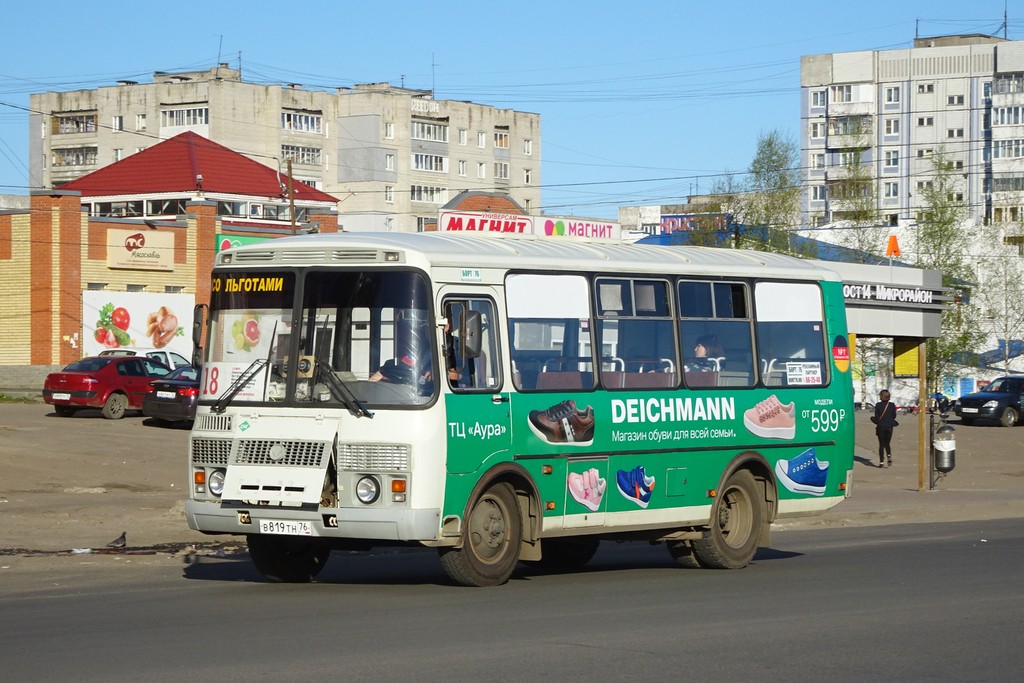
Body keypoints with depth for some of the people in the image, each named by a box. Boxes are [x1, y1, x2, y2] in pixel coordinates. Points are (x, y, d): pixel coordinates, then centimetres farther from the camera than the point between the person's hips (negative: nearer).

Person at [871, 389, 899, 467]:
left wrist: (872, 418, 13)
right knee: (887, 443, 16)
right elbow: (894, 416, 3)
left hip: (881, 426, -2)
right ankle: (889, 456, -10)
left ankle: (881, 461, 3)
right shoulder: (892, 405, -4)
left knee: (881, 444, 6)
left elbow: (876, 417, -9)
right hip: (889, 426, 2)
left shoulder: (878, 405, -10)